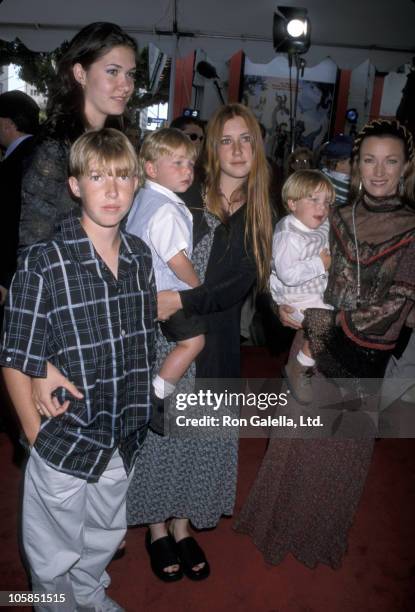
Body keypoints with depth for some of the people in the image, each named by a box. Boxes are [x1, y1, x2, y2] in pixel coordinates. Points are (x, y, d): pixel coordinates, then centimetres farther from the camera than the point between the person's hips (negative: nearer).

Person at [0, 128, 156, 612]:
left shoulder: (140, 257, -3)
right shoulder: (43, 264, -20)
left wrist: (142, 405, 8)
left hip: (124, 440, 5)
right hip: (63, 444, -5)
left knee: (105, 536, 28)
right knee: (54, 554, 20)